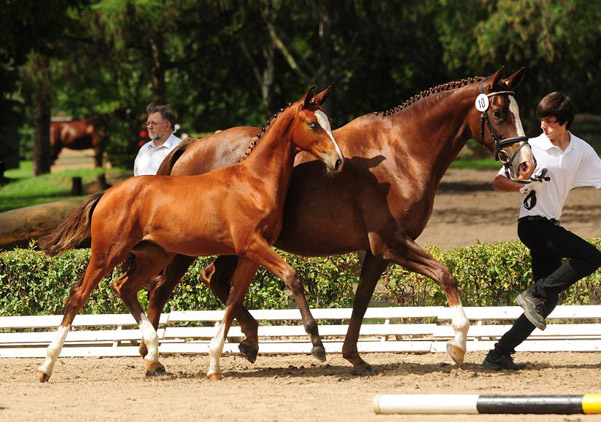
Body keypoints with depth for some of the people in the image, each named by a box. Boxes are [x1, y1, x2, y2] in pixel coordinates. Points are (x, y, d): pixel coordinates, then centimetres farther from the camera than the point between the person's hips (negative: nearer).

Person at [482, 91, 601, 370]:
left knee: (548, 298, 3)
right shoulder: (532, 148, -6)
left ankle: (499, 355, 3)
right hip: (533, 224, -6)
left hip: (550, 227, 6)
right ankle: (534, 295, -17)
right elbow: (498, 182, -2)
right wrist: (524, 187, -21)